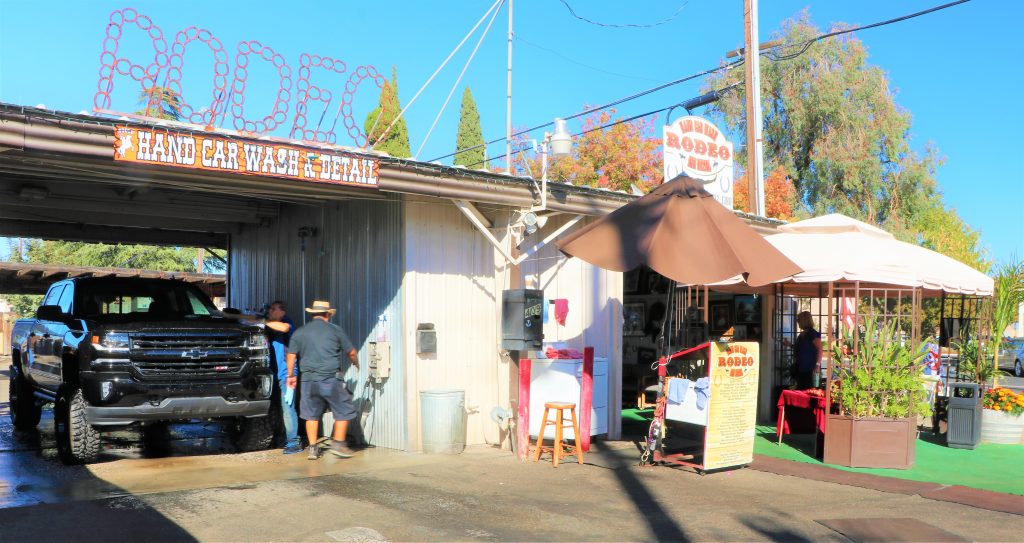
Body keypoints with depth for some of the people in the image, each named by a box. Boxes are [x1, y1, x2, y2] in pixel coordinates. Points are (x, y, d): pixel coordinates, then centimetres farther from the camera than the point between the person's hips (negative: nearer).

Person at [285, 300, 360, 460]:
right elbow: (351, 352, 7)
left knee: (311, 414, 12)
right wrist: (356, 363, 27)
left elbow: (291, 355, 9)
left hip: (308, 379, 4)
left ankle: (313, 448, 13)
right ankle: (338, 443, 4)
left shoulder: (299, 332, 8)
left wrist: (291, 375, 21)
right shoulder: (335, 330, 1)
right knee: (344, 410, 7)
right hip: (331, 379, -4)